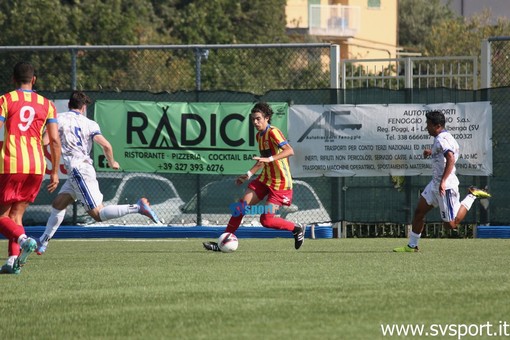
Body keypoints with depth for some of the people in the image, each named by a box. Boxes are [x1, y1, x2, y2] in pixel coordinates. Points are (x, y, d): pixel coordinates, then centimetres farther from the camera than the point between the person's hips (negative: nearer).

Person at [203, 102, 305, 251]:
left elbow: (289, 151, -31)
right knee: (242, 204, -5)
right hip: (264, 179, 8)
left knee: (266, 220, -12)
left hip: (279, 183, -8)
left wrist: (270, 159, -41)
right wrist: (249, 174, 19)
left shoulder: (273, 132, -17)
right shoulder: (259, 135, 11)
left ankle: (297, 229, 13)